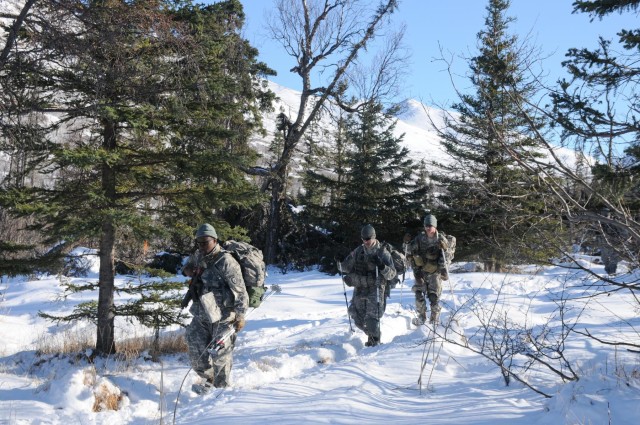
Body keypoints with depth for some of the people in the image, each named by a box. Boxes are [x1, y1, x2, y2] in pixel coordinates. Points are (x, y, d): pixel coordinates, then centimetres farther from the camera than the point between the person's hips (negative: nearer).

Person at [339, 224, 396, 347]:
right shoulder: (358, 251, 8)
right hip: (359, 289, 5)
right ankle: (372, 335, 30)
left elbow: (391, 274, -7)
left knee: (372, 318, -13)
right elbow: (346, 268, 16)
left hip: (375, 290, -5)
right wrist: (341, 263, -6)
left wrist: (382, 266, -25)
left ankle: (374, 342, 0)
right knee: (359, 320, 9)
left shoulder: (383, 252, -3)